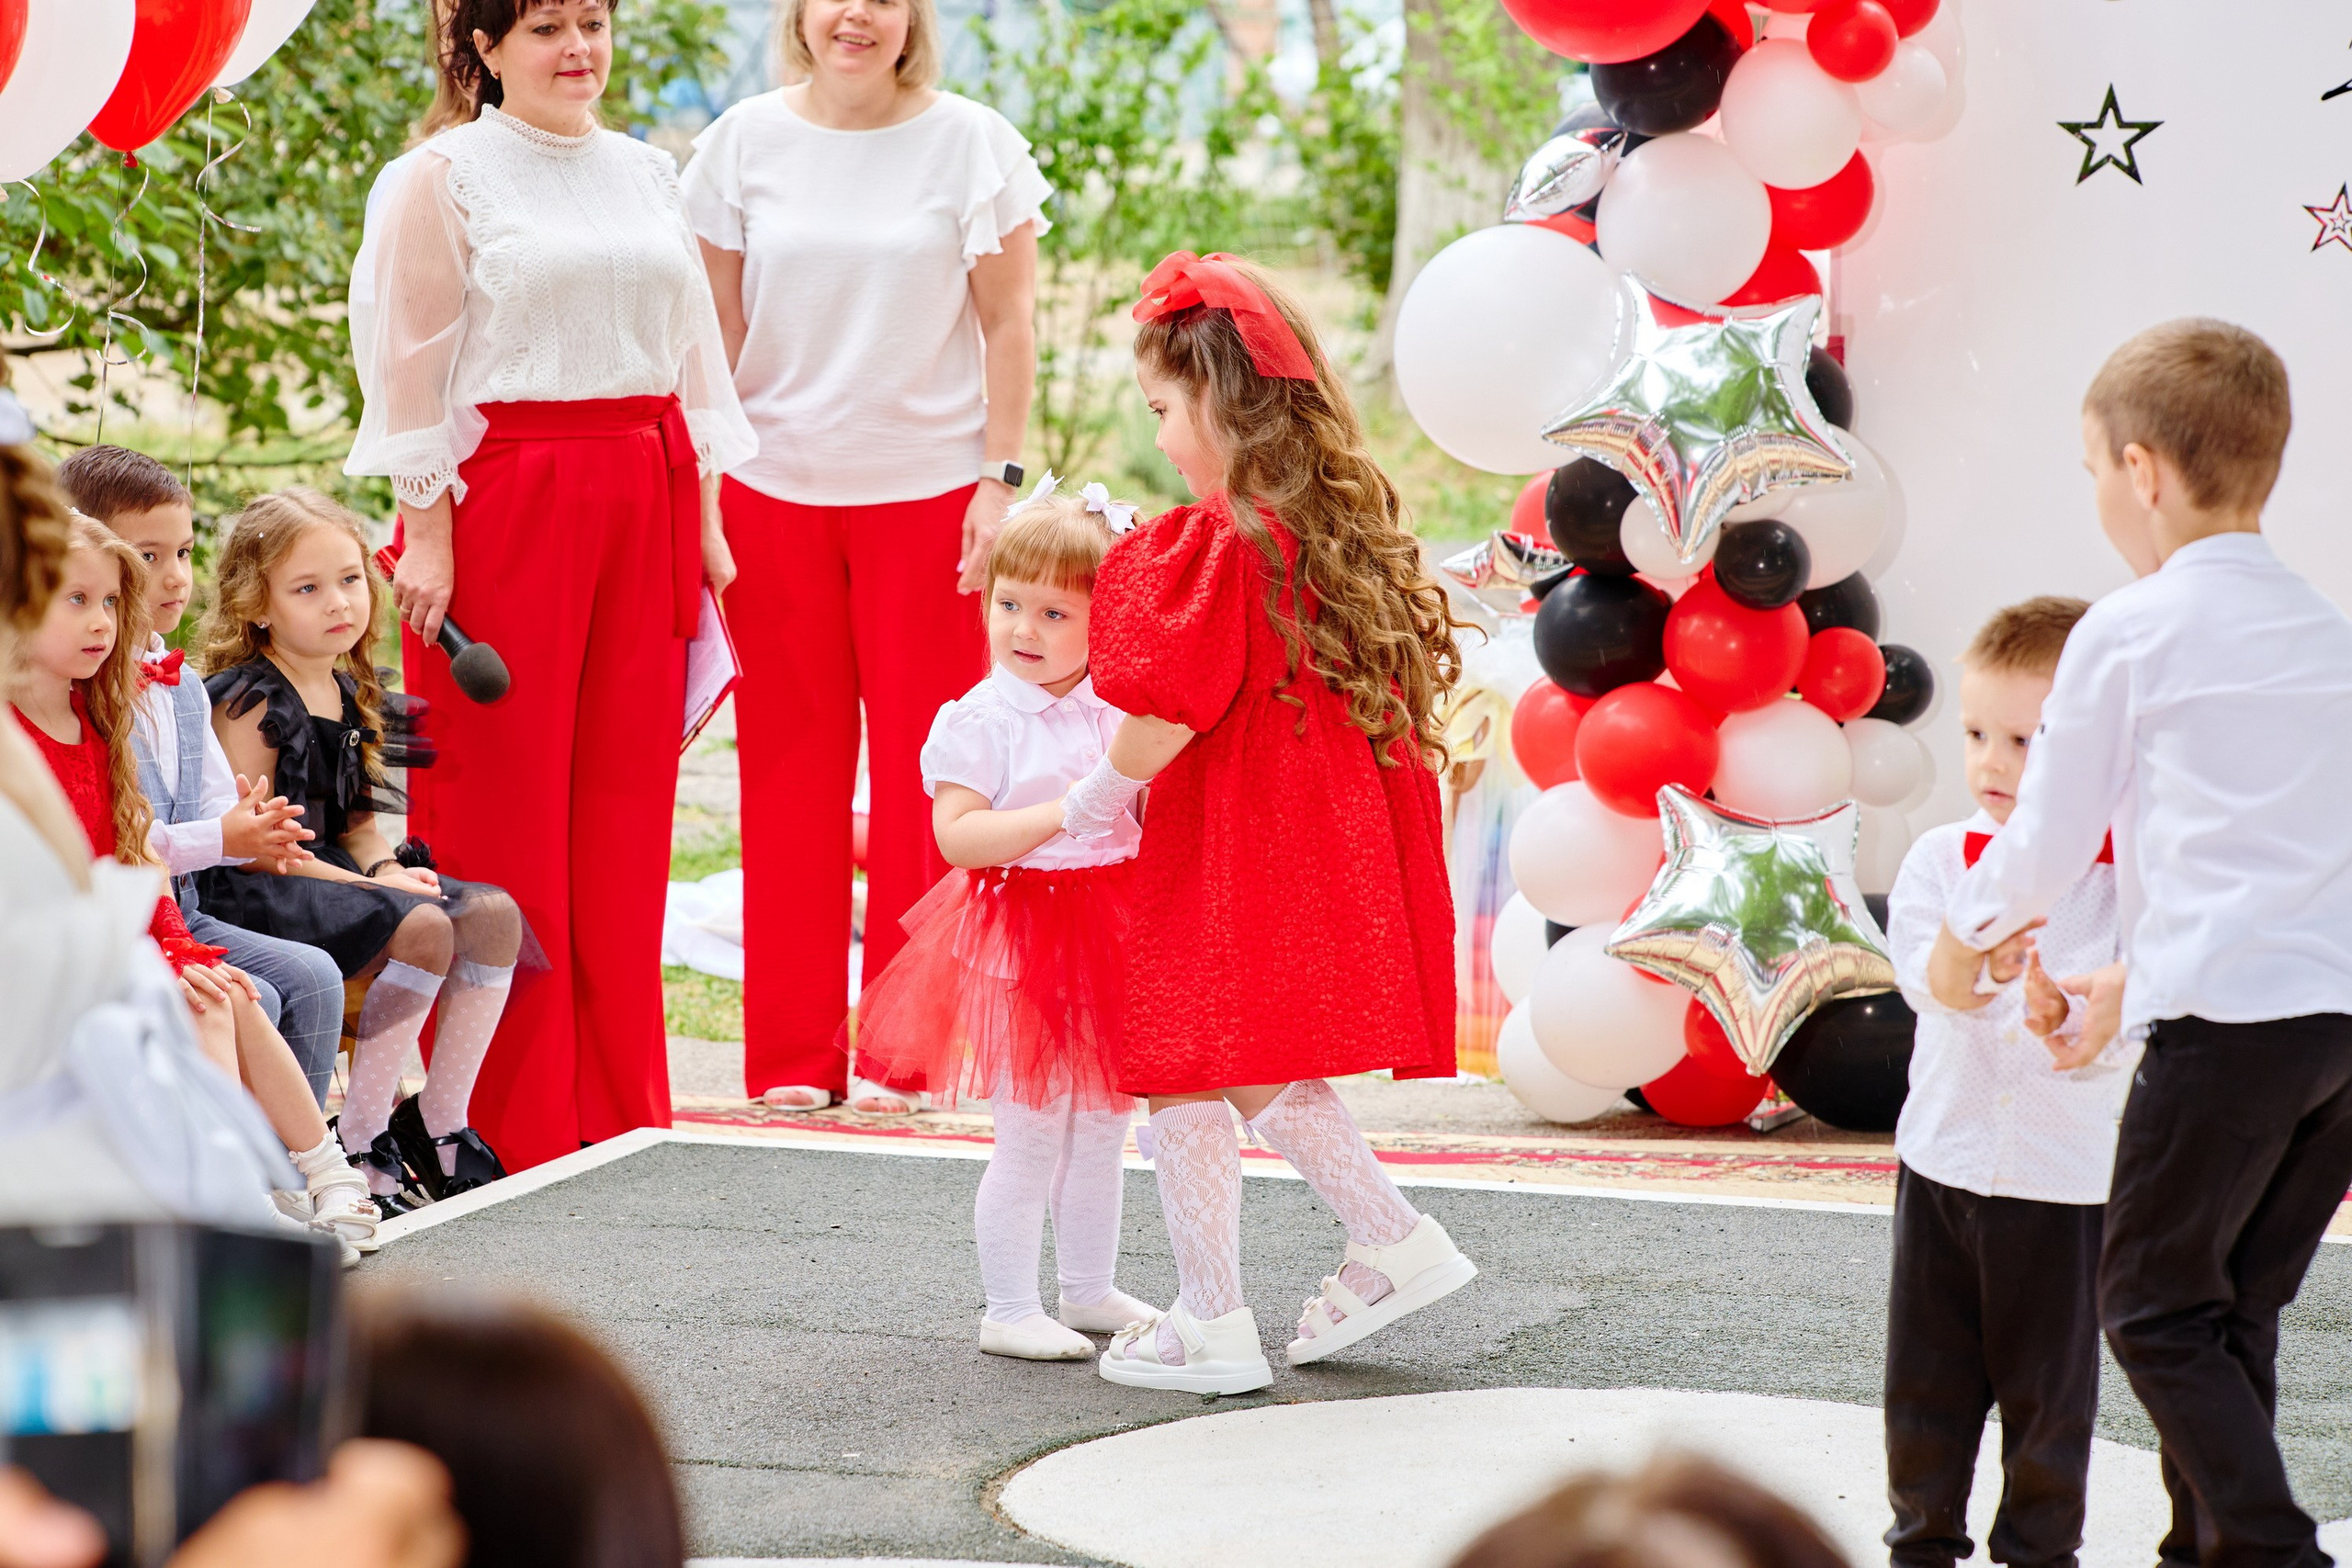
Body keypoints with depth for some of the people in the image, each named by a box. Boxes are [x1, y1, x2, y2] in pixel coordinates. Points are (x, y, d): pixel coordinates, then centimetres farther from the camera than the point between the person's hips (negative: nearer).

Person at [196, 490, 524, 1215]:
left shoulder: (349, 692, 14)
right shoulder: (249, 700, -11)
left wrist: (387, 867, -2)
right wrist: (368, 886, -19)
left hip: (335, 872, 9)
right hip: (253, 892, -9)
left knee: (494, 914, -8)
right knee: (422, 930, -29)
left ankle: (439, 1125, -3)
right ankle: (360, 1141, -20)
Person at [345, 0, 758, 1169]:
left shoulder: (646, 174, 16)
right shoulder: (447, 176, -1)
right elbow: (411, 362, -5)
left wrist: (704, 519, 13)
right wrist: (426, 533, -11)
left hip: (642, 502, 5)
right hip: (503, 498, -5)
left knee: (624, 805, 6)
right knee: (503, 809, -3)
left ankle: (619, 1111, 13)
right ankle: (503, 1123, 2)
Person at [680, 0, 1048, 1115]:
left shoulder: (971, 143, 0)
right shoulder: (746, 141, 4)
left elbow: (1008, 324, 1)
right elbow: (717, 328, 7)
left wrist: (1003, 479, -5)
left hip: (929, 488, -1)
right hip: (776, 484, 1)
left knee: (922, 772, 0)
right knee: (790, 771, 4)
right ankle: (790, 1054, 11)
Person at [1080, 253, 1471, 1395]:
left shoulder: (1219, 545, -18)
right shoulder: (1345, 522, 7)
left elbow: (1163, 719, -18)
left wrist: (1089, 807, -2)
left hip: (1226, 850, -8)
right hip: (1324, 833, 8)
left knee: (1183, 1079, 2)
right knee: (1265, 1074, 22)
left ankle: (1210, 1327, 5)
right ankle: (1393, 1240, 22)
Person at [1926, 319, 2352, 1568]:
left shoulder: (2126, 632, -2)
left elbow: (2051, 838, 5)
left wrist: (1965, 936, 25)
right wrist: (2131, 981, 35)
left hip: (2228, 1014, -7)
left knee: (2154, 1305, 0)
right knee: (2235, 1311, 15)